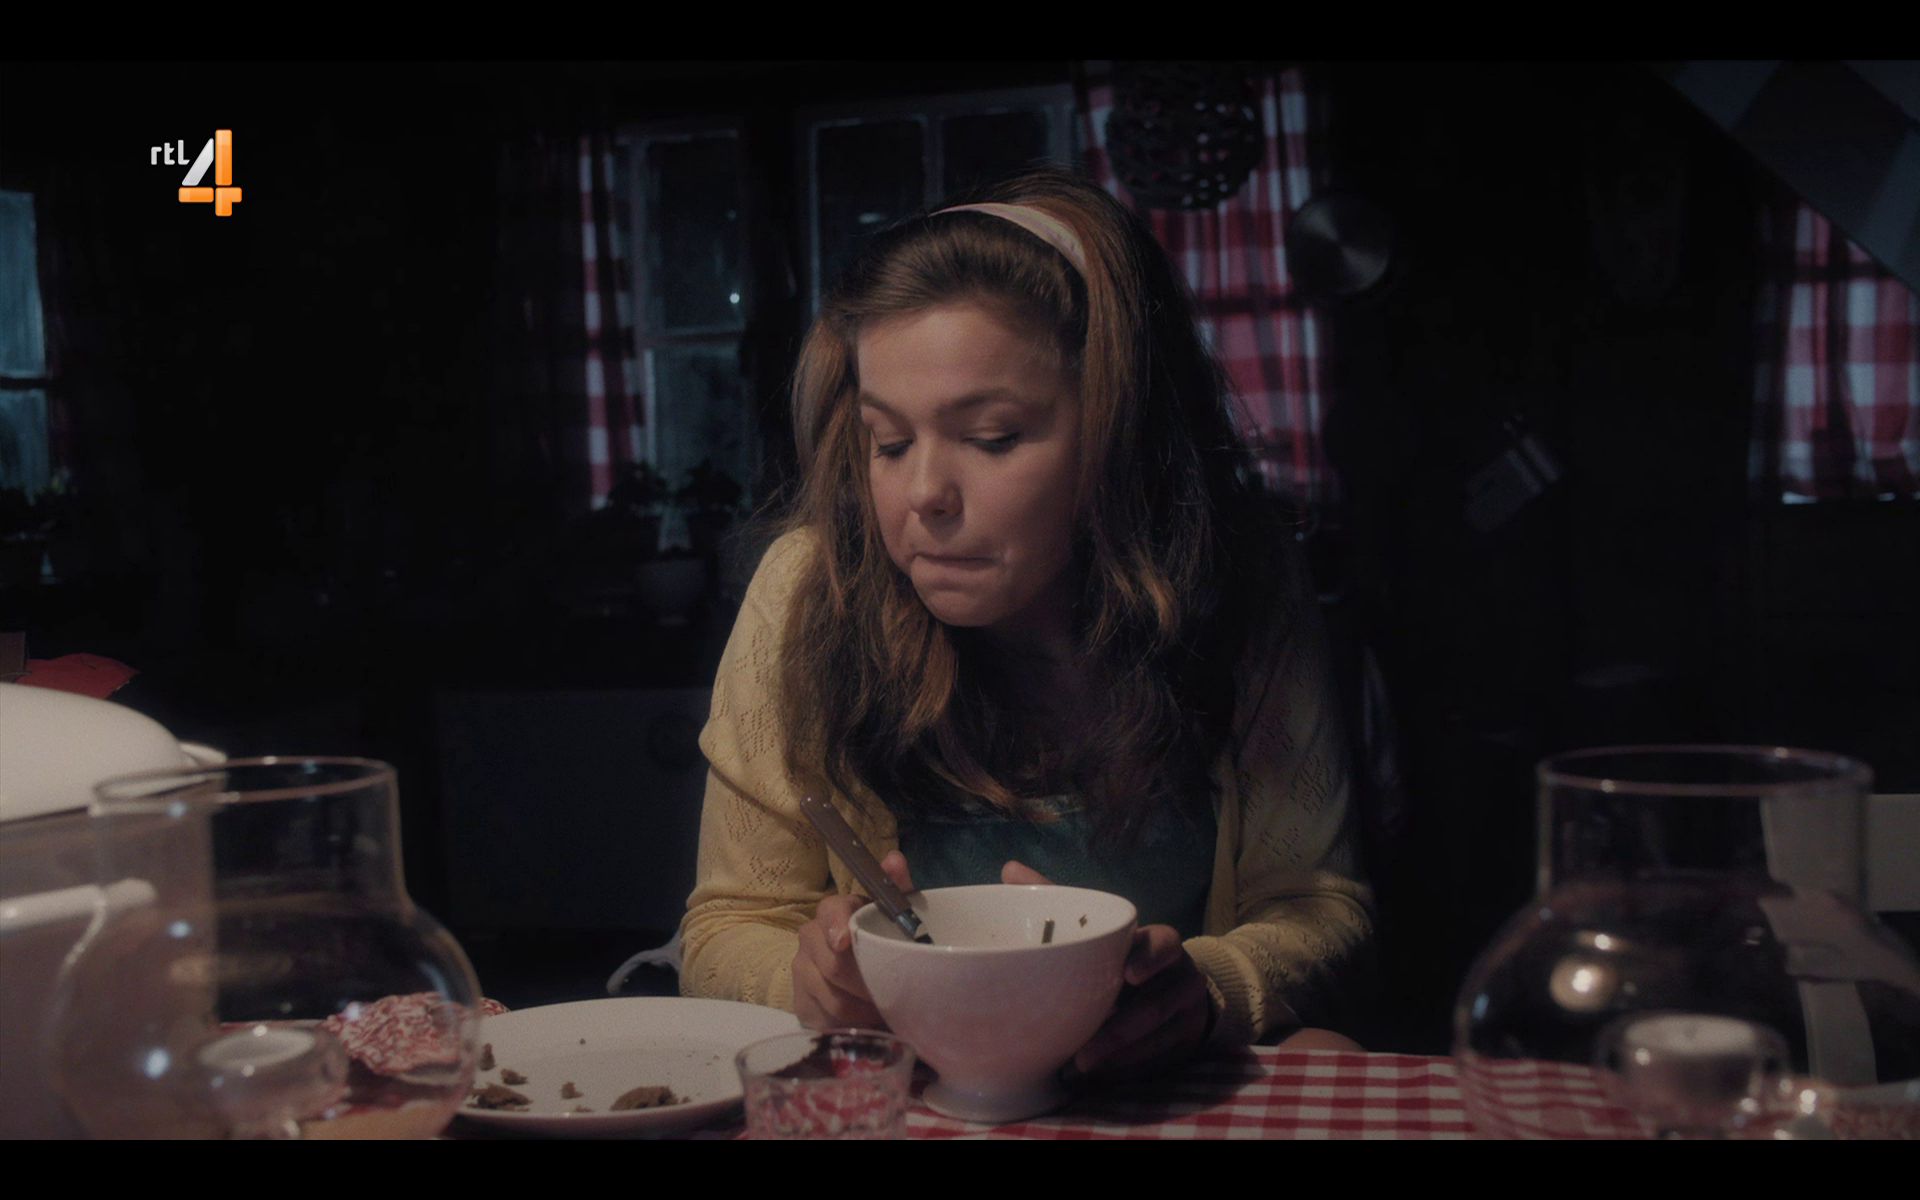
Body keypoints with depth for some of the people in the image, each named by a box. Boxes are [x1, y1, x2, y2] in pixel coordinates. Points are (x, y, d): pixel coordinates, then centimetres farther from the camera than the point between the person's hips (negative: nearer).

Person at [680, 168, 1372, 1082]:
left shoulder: (1239, 583, -10)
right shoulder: (809, 592, -11)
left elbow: (1320, 903, -3)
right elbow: (729, 929, -2)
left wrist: (1206, 993, -25)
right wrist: (812, 977, -25)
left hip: (1164, 1091, 1)